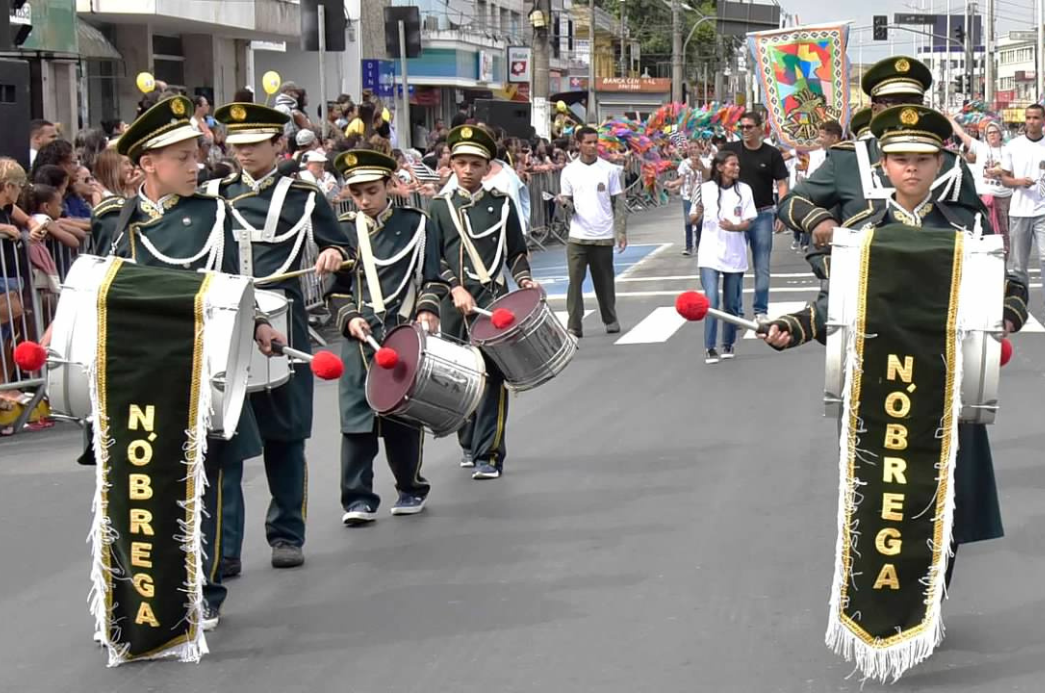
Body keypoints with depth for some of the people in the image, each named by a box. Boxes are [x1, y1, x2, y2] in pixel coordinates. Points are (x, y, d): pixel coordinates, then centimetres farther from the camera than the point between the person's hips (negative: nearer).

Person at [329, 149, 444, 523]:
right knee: (356, 414, -6)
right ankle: (358, 497, -2)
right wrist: (349, 317, -5)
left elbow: (433, 278, 5)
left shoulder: (416, 224, 6)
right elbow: (337, 288, 12)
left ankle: (411, 488, 21)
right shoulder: (342, 230, 10)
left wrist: (428, 309, -11)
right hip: (361, 336, 1)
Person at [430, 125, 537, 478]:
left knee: (493, 375, -9)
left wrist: (524, 279, -6)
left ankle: (488, 454, -6)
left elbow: (516, 252, 12)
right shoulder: (440, 207, 7)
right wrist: (456, 289, -12)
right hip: (453, 304, 1)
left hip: (493, 301, -1)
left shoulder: (502, 204, 8)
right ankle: (468, 443, 29)